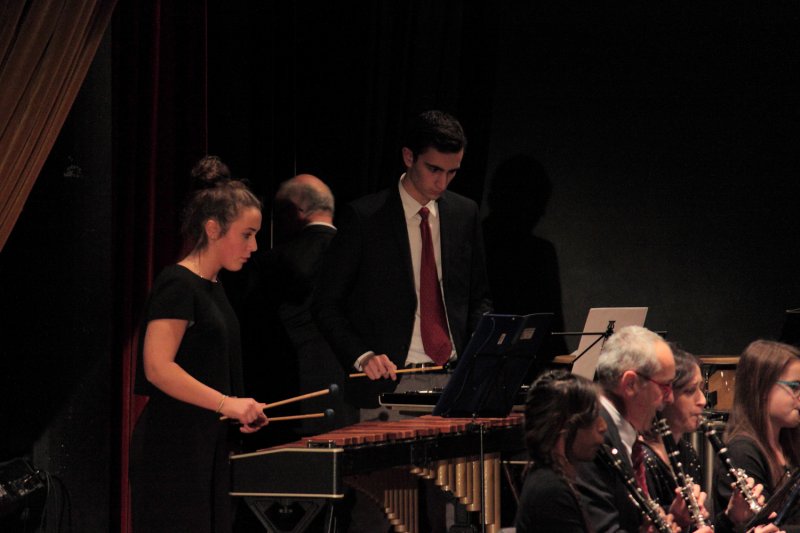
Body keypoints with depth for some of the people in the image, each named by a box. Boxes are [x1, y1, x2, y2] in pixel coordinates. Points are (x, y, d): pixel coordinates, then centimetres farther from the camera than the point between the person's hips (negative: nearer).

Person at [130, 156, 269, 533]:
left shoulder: (212, 289, 16)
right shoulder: (177, 285, -12)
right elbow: (158, 368, -22)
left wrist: (240, 413, 10)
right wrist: (226, 403, -26)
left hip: (207, 452, 9)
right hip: (172, 452, -9)